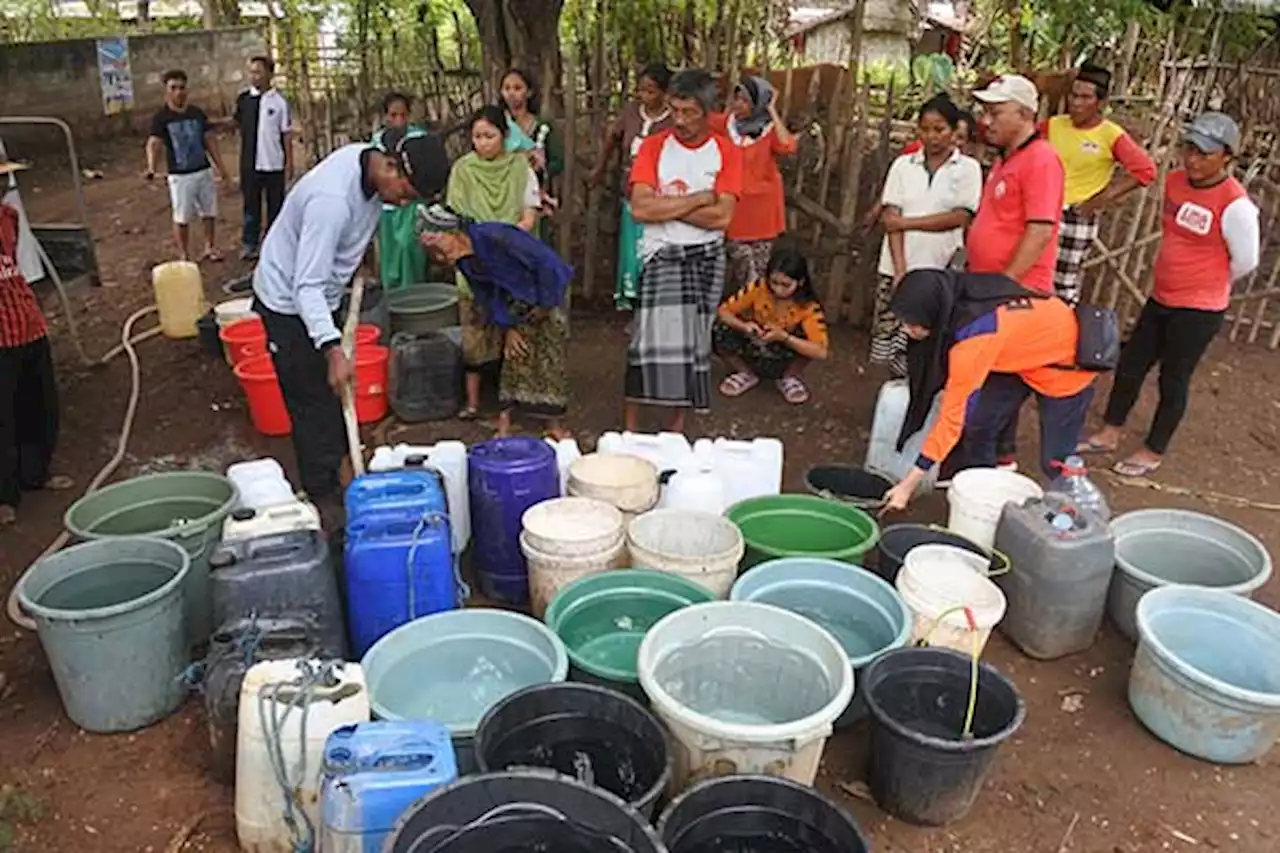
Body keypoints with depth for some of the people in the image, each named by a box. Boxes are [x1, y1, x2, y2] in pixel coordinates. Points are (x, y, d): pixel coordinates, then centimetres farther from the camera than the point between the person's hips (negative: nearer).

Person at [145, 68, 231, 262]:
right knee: (182, 218, 1)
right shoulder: (161, 117, -9)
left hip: (204, 171, 4)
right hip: (180, 176, -4)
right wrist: (152, 168, -37)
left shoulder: (197, 113, 6)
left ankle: (210, 248, 29)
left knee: (209, 212, 13)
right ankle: (184, 256, 11)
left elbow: (209, 139, 11)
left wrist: (220, 165, 8)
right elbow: (154, 143, -20)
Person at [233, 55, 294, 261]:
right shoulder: (243, 98, 1)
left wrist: (289, 163, -6)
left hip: (274, 164, -2)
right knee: (251, 205, 10)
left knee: (275, 206, 9)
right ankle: (249, 244, 19)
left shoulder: (279, 101, -6)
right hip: (250, 164, 2)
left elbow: (287, 134, -4)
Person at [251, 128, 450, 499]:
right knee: (314, 403, -6)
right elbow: (307, 286, -37)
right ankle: (323, 498, 4)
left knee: (331, 397, 17)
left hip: (318, 295, 9)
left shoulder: (370, 159, -10)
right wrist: (333, 350, -45)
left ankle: (332, 480, 32)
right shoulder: (332, 199, -36)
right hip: (289, 302, -9)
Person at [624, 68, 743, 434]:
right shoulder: (654, 146, 0)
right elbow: (640, 208, -14)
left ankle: (676, 426, 20)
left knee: (692, 342, 8)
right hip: (663, 255, -2)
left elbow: (722, 216, -11)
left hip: (707, 257, 2)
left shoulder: (727, 152, 1)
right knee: (656, 340, -12)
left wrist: (665, 206, -10)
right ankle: (631, 427, -1)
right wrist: (698, 199, -11)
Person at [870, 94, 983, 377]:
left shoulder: (968, 168, 2)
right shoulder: (903, 165, 7)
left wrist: (907, 222, -9)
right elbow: (890, 219, -1)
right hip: (897, 269, 2)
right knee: (889, 341, 2)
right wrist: (900, 270, -11)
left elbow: (960, 217, -7)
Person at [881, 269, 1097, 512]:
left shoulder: (974, 336, -40)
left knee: (1055, 460, 1)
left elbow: (953, 416, -34)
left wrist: (908, 484, -31)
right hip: (1026, 351, 7)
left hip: (1067, 363, -7)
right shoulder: (955, 298, -21)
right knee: (977, 424, -1)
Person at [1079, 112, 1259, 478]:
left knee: (1173, 380, 5)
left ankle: (1153, 453, 20)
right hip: (1161, 299, 7)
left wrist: (1205, 283, 4)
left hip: (1199, 310, -7)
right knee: (1129, 365, 13)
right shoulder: (1174, 181, 0)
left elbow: (1245, 261, -11)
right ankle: (1109, 434, 29)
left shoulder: (1235, 204, -21)